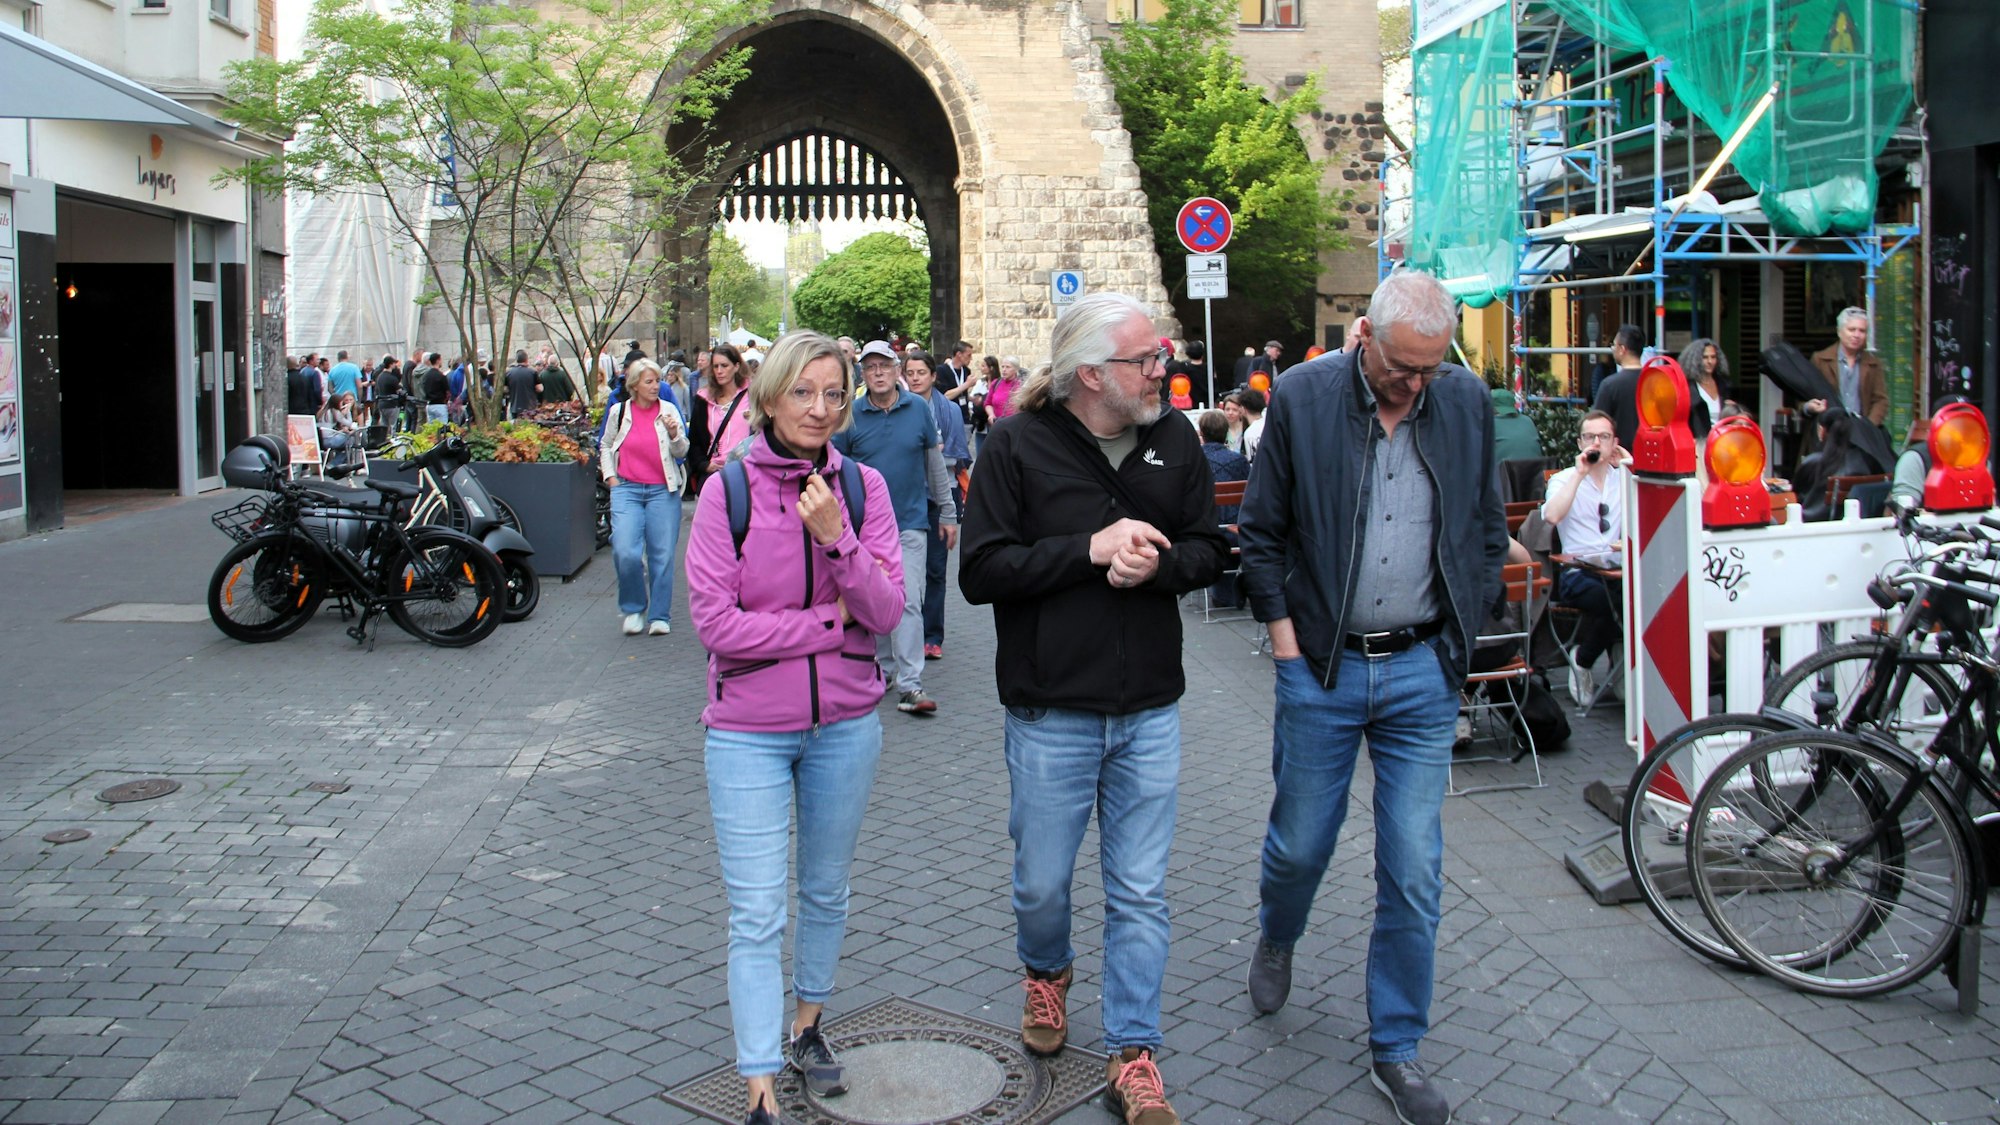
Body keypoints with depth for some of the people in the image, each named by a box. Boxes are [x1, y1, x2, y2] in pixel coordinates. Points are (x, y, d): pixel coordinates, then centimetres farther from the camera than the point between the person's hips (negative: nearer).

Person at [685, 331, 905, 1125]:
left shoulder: (863, 487, -2)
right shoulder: (726, 493, -10)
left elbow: (886, 611, -8)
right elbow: (715, 621, -15)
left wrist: (837, 538, -23)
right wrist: (830, 622, -13)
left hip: (845, 724, 3)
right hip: (749, 731, -3)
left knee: (826, 892, 19)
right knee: (757, 916, -2)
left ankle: (807, 1027, 40)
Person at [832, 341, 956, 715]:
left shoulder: (920, 409, 0)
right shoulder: (851, 416, -2)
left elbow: (935, 464, 8)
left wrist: (948, 514, 10)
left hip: (910, 521, -1)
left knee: (908, 602, -9)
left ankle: (910, 685, -9)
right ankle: (881, 669, 28)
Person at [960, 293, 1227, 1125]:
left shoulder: (1174, 438, 1)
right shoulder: (1018, 445, -9)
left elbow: (1208, 550, 6)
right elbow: (980, 570, -13)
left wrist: (1157, 562, -16)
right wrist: (1090, 549, -20)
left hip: (1150, 712, 2)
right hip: (1050, 713, -2)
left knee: (1140, 896, 8)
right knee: (1042, 883, 14)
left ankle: (1133, 1058, 20)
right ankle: (1046, 972, 47)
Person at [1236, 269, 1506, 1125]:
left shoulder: (1467, 402, 1)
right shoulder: (1302, 398, -6)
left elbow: (1487, 530, 12)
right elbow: (1260, 530, 2)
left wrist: (1461, 632, 6)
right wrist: (1284, 634, -3)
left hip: (1421, 672, 1)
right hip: (1321, 668, -1)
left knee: (1414, 873, 3)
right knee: (1299, 844, 11)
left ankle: (1397, 1049, 20)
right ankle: (1277, 939, 46)